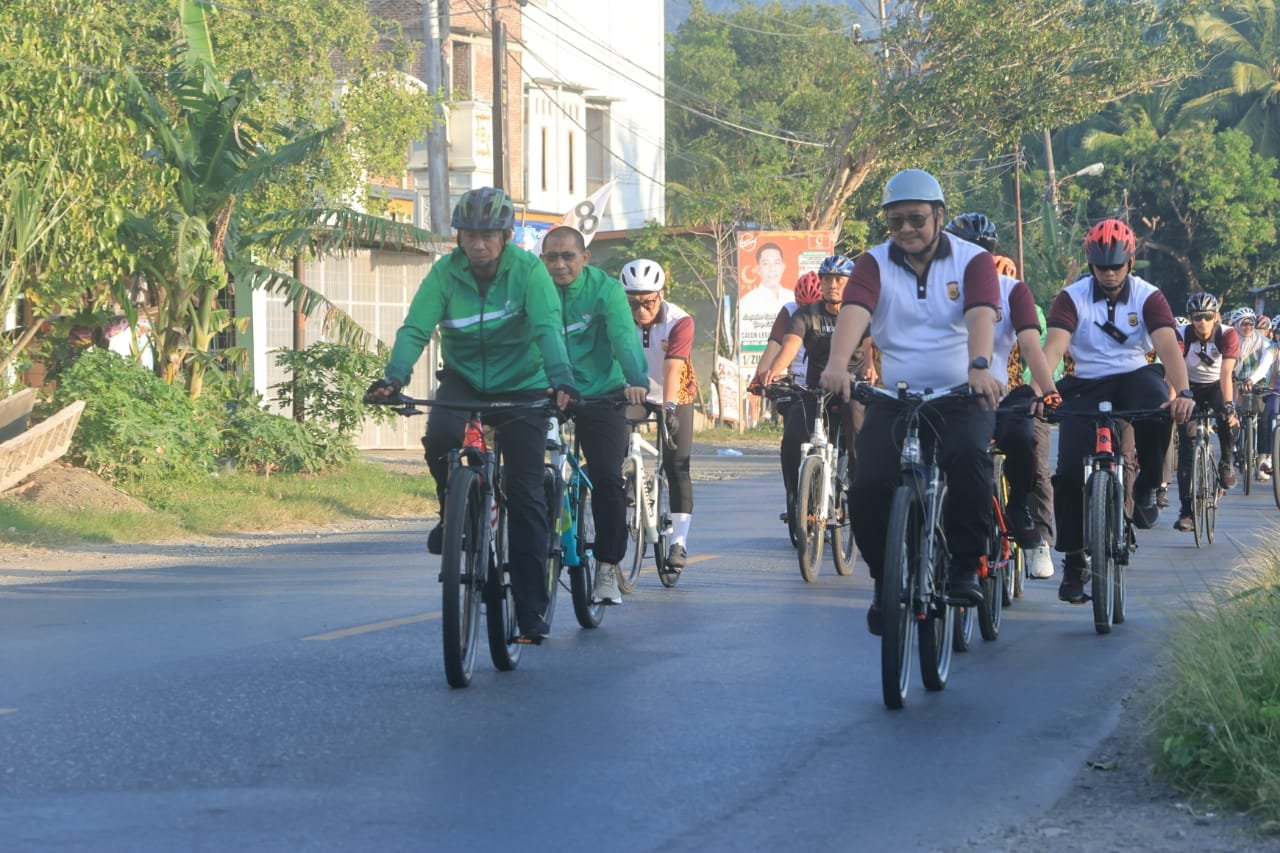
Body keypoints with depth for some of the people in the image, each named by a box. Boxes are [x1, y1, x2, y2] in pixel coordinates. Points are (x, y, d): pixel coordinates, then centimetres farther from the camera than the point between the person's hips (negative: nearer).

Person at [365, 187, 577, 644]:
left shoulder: (528, 270, -16)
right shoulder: (445, 273, -10)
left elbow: (548, 328, -27)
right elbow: (415, 329, -19)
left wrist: (561, 379, -45)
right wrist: (393, 378, -38)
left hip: (522, 385, -1)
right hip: (464, 380, 1)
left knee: (525, 495, -6)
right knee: (440, 436, -32)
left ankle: (532, 610, 0)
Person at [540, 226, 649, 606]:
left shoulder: (605, 289, -9)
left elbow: (624, 337, -21)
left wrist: (637, 381, -39)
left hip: (600, 395, -2)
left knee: (608, 479, -12)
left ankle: (607, 570, -2)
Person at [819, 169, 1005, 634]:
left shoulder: (972, 261, -1)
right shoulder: (874, 264, 1)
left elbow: (980, 314, -20)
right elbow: (854, 311, -18)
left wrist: (979, 365, -41)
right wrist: (837, 364, -39)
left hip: (961, 397, -2)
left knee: (967, 456, -33)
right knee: (868, 486, -18)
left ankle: (965, 566, -16)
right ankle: (886, 581, 6)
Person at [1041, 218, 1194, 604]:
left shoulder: (1148, 297, -10)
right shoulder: (1072, 297, -10)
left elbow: (1168, 347, -23)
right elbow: (1053, 347, -24)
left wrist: (1183, 392, -41)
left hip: (1134, 377, -1)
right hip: (1087, 385, 1)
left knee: (1158, 407, -36)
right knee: (1071, 469, -14)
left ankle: (1145, 489, -10)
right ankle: (1073, 559, 0)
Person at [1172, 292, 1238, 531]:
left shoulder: (1227, 335, -24)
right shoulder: (1181, 336, -24)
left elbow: (1226, 374, -33)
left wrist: (1229, 406, -46)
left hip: (1216, 386, 0)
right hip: (1191, 388, 0)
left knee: (1227, 417, -34)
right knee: (1186, 447, -10)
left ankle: (1227, 463, -6)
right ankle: (1186, 510, -7)